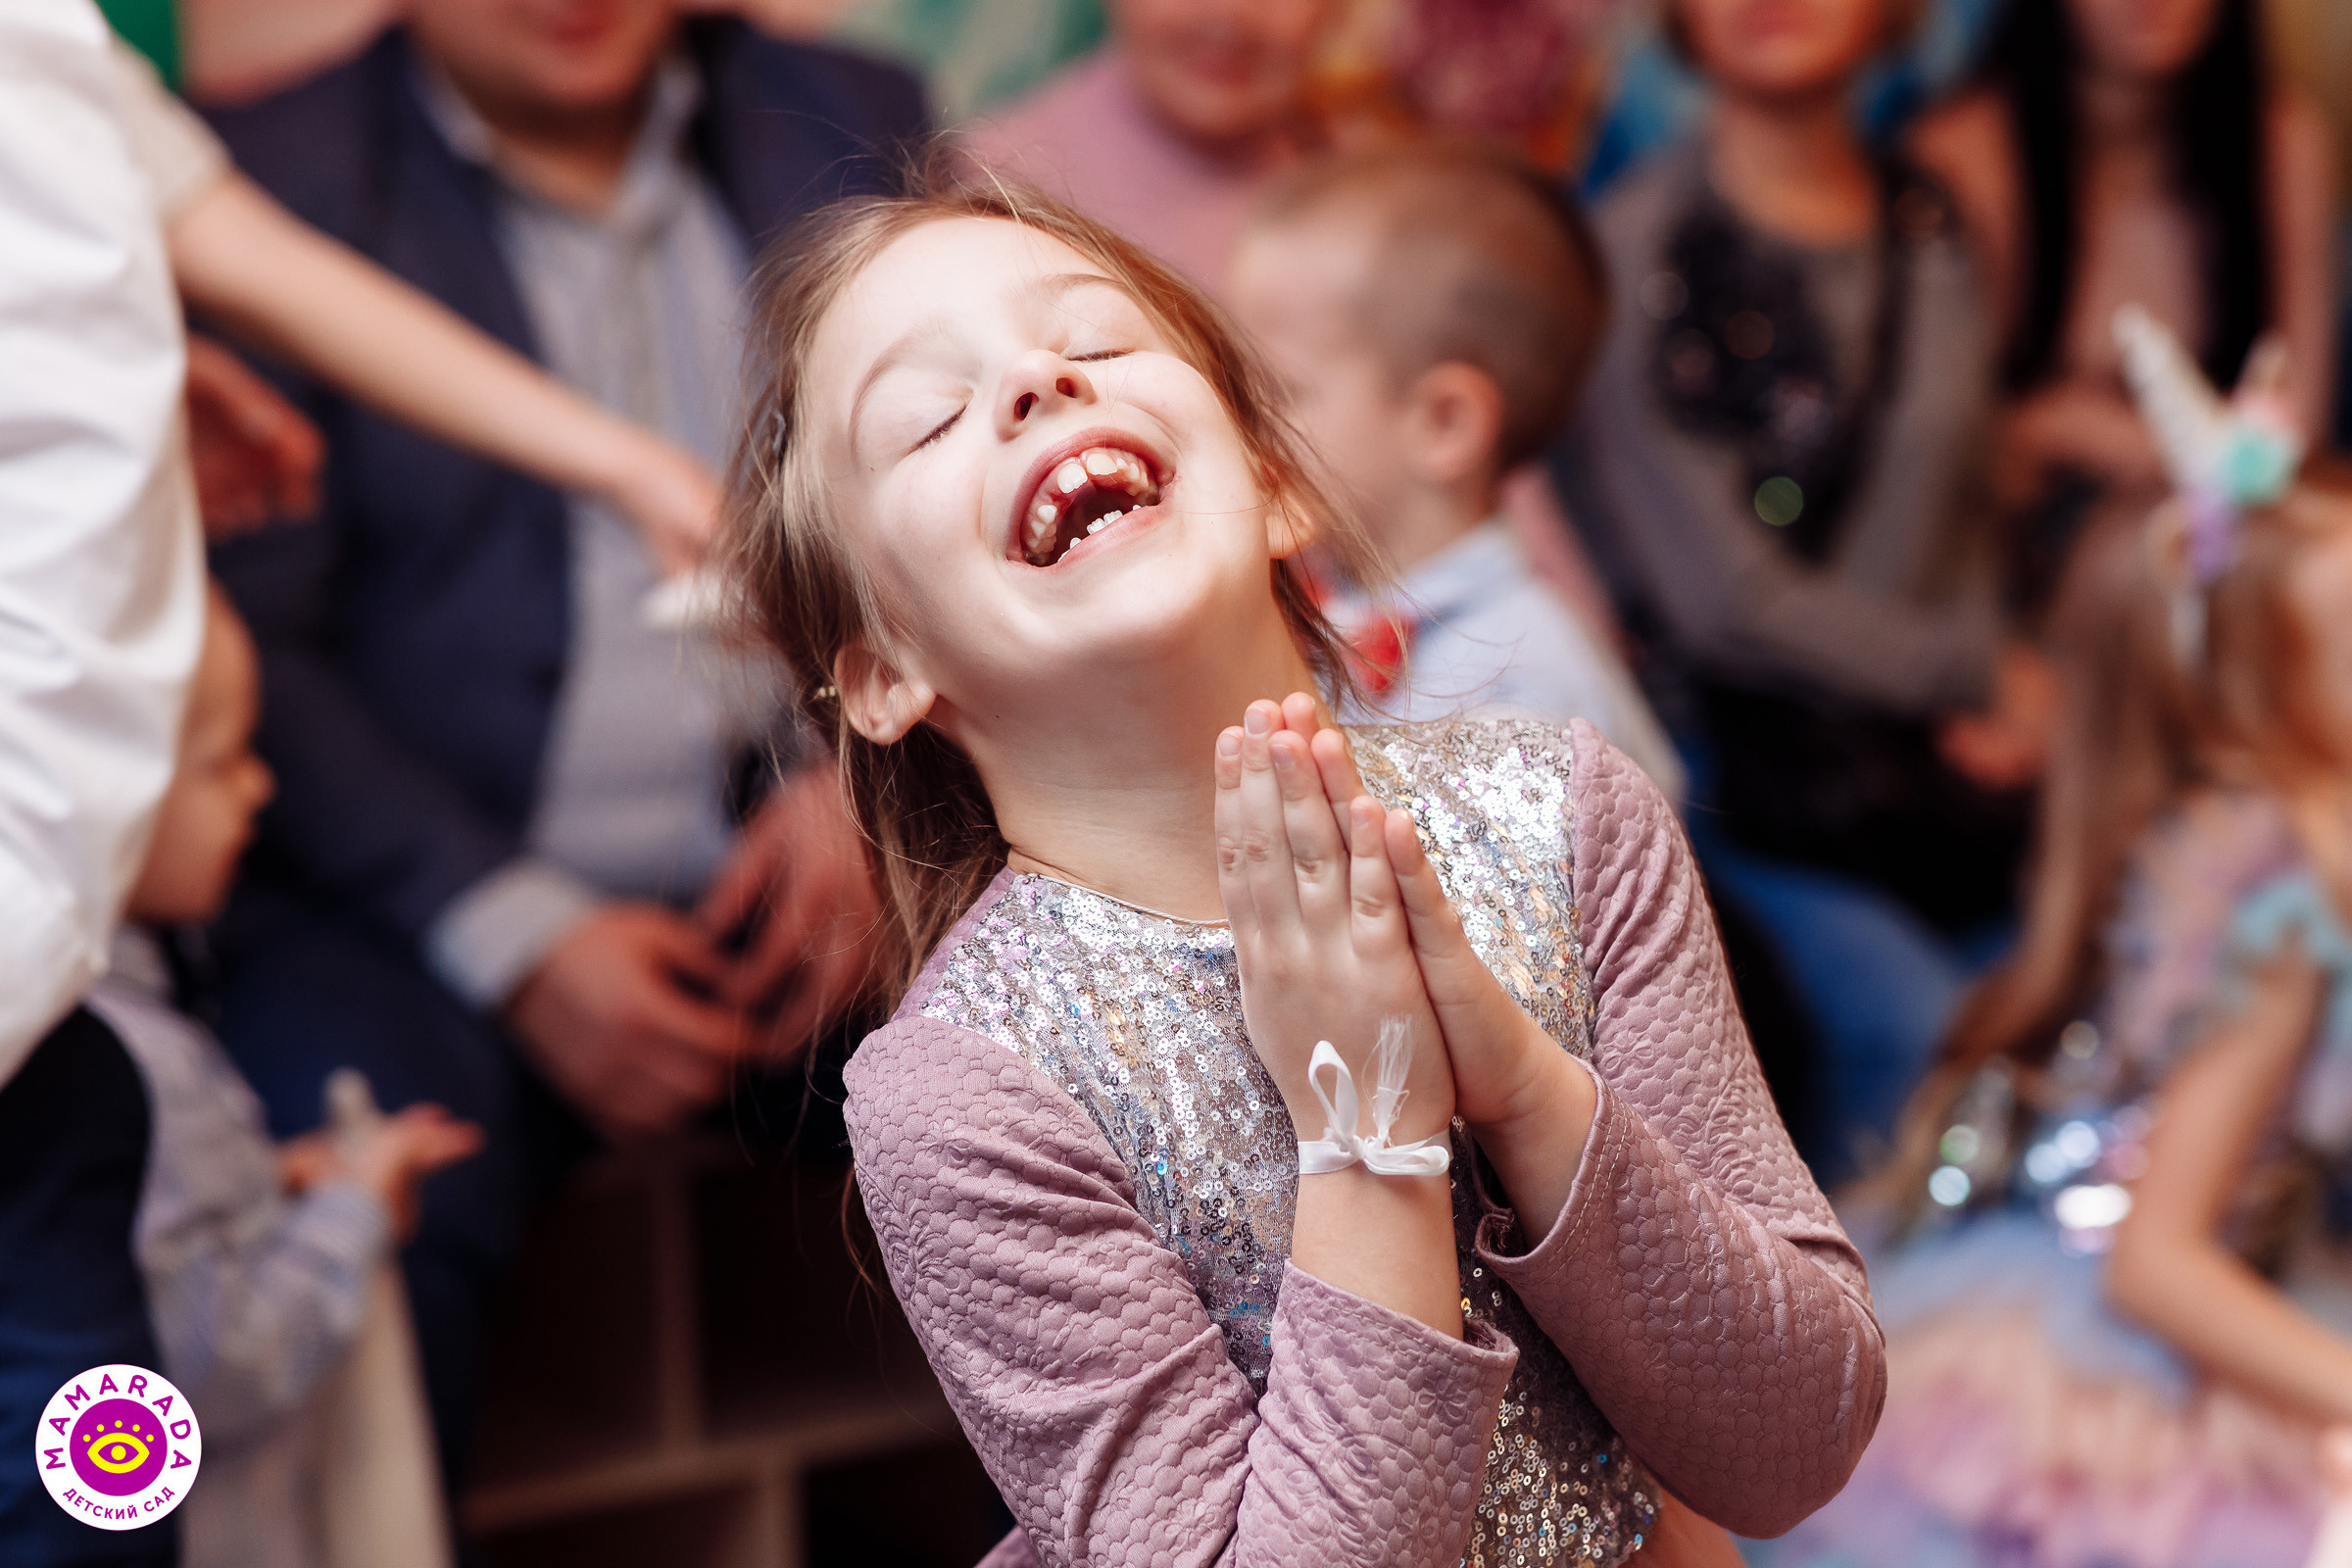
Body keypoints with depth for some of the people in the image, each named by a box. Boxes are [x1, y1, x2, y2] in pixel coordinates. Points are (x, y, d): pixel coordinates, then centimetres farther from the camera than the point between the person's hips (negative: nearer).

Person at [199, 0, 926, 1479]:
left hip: (816, 884, 3)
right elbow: (242, 648, -3)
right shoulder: (266, 179, 2)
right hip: (443, 906, -2)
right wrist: (515, 940, -13)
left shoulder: (852, 126, 13)